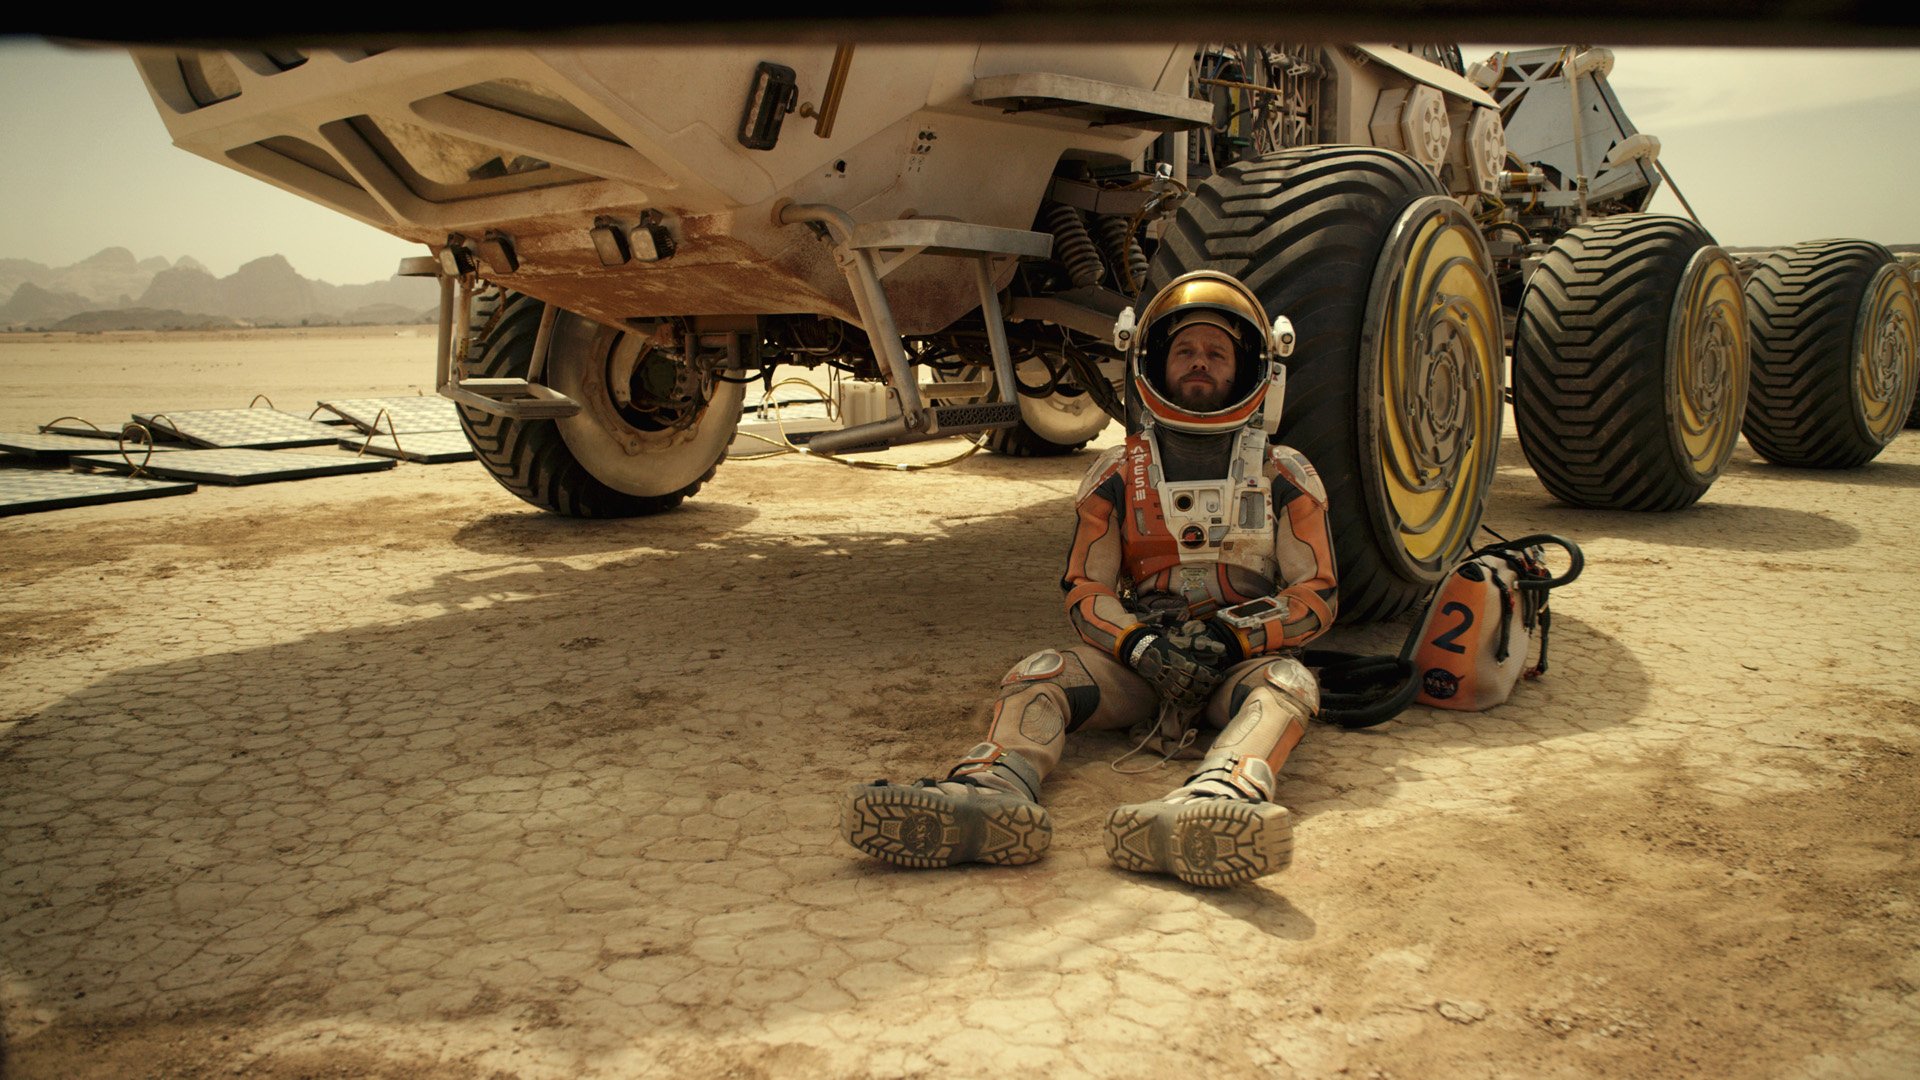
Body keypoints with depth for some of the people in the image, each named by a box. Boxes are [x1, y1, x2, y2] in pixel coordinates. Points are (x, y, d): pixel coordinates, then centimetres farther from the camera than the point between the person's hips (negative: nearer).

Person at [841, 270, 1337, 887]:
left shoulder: (1284, 479, 5)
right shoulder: (1118, 477, 7)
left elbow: (1316, 596, 2)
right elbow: (1085, 591, 4)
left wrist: (1232, 637, -16)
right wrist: (1141, 645, -18)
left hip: (1242, 659, -1)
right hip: (1138, 658, 1)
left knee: (1287, 681, -35)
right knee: (1038, 675, -25)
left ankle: (1209, 804, -66)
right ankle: (988, 789, -57)